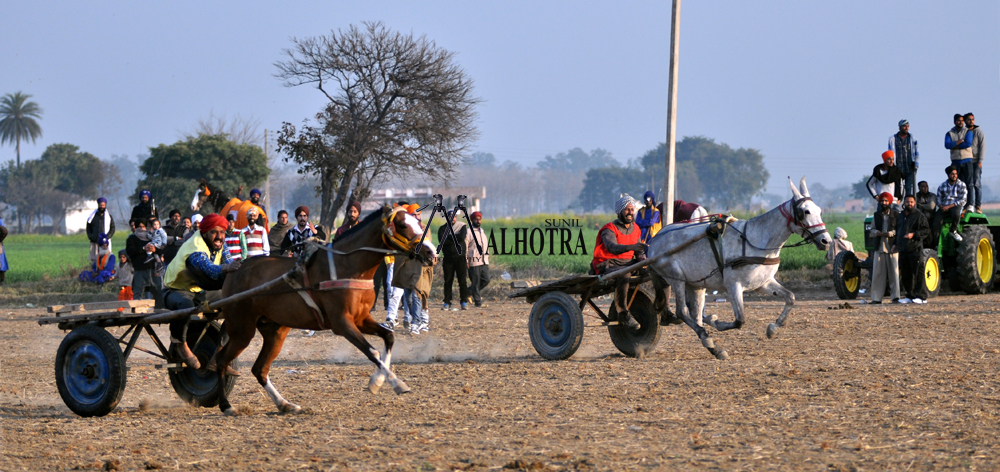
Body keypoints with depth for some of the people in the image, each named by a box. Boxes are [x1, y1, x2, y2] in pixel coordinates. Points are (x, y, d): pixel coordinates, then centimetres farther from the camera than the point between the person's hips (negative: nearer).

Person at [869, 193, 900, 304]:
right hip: (879, 248, 3)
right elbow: (872, 231, 14)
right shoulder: (877, 216, 14)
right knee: (878, 274, 1)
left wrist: (890, 233, -17)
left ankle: (896, 297, -1)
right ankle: (876, 298, 3)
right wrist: (877, 233, -8)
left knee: (894, 273, -4)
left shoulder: (896, 215, 3)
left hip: (892, 248, -3)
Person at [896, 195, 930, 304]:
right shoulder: (901, 216, 19)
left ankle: (921, 296, -9)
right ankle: (909, 296, 15)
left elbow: (926, 230, -7)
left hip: (915, 249, -7)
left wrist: (914, 234, -19)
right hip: (903, 250, 7)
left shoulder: (919, 216, -2)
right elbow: (897, 231, 29)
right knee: (905, 274, 8)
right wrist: (896, 243, 18)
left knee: (917, 273, -10)